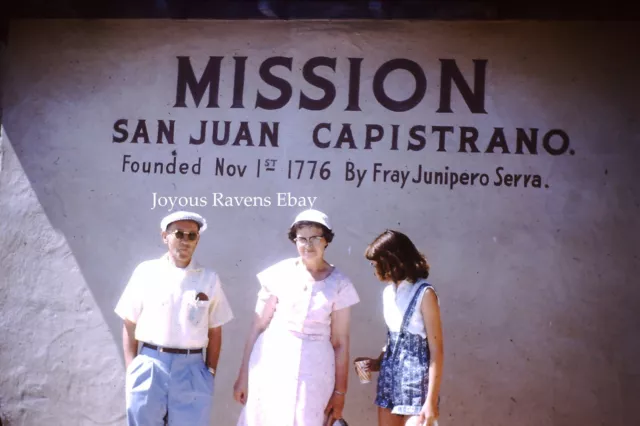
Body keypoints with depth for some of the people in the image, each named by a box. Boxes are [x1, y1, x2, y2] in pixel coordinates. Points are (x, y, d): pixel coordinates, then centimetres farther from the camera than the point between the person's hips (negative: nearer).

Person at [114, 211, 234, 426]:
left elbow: (215, 332, 8)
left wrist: (210, 373, 3)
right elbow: (129, 325, 6)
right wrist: (131, 369, 1)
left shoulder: (209, 279, 4)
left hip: (191, 369, 0)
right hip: (149, 367, 0)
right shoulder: (146, 272, 2)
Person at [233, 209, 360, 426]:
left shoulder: (339, 284, -1)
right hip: (272, 360, 0)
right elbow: (258, 327, 2)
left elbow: (340, 342, 2)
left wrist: (340, 392, 3)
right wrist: (243, 375, 3)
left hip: (313, 369, 0)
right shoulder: (279, 274, -2)